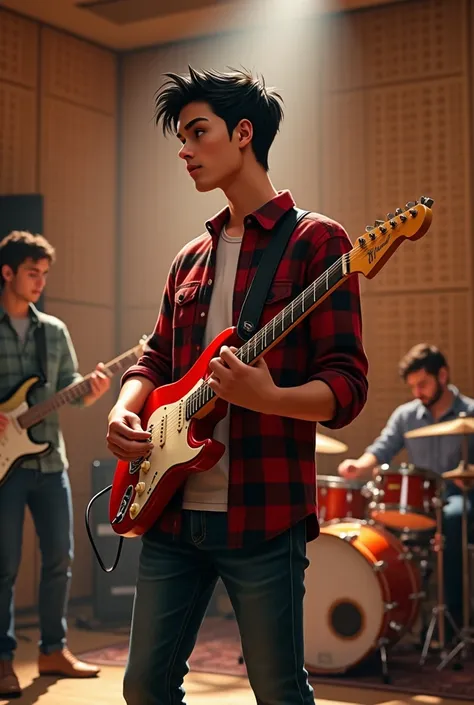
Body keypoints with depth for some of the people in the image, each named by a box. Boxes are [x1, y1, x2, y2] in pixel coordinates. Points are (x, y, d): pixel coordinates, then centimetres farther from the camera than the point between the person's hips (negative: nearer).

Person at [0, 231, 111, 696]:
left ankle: (53, 650, 21)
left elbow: (69, 391, 12)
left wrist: (93, 392, -9)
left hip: (50, 460, 5)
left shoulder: (55, 331, 12)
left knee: (60, 556, 8)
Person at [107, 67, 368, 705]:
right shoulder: (192, 258, 16)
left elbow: (347, 386, -11)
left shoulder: (314, 240, -5)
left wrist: (268, 398, -29)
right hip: (172, 509, 7)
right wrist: (125, 411, 0)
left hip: (262, 515, -6)